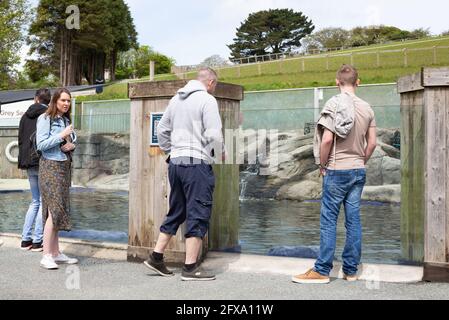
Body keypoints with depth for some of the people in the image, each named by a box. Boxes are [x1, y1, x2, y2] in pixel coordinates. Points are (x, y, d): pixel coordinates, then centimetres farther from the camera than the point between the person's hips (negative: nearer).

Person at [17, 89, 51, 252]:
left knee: (35, 202, 16)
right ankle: (37, 241, 0)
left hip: (30, 164, 6)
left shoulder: (26, 116, 12)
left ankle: (26, 239, 14)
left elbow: (20, 140, 15)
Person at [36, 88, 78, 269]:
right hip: (50, 166, -8)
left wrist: (72, 145, 1)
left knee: (59, 209, 8)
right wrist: (61, 136, -18)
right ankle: (46, 256, -12)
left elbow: (72, 142, 23)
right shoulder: (45, 119, -7)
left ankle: (56, 253, 12)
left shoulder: (66, 120, 15)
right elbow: (41, 144, -15)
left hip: (65, 166, 8)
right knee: (55, 209, -14)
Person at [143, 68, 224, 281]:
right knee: (198, 215, -2)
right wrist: (220, 153, 3)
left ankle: (156, 257, 19)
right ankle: (190, 267, -1)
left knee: (176, 212, 17)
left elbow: (162, 129, 20)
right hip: (197, 163, -8)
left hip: (175, 162, 8)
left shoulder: (176, 99, 15)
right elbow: (214, 135, -14)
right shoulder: (207, 100, -8)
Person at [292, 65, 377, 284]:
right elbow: (372, 143, 7)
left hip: (337, 170, -5)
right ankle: (351, 270, 13)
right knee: (353, 220, 8)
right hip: (358, 171, 5)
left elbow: (327, 139, -16)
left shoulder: (334, 104, -9)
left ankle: (322, 270, 2)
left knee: (328, 219, -1)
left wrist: (322, 165, -3)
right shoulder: (366, 108, 6)